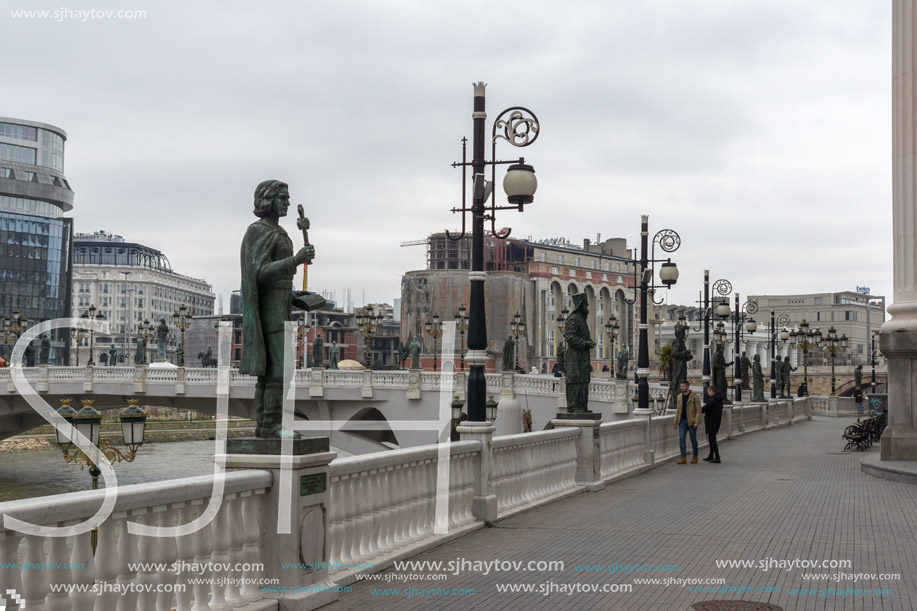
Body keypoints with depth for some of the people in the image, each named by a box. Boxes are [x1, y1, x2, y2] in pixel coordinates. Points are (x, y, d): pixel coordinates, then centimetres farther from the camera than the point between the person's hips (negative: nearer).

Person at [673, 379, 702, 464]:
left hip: (691, 421, -5)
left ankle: (695, 457, 19)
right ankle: (683, 457, -3)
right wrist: (675, 422, 12)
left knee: (693, 439, 5)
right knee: (681, 438, -5)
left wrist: (696, 422, -18)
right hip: (682, 421, 5)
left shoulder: (695, 396, -9)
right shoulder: (679, 397, 9)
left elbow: (698, 409, -11)